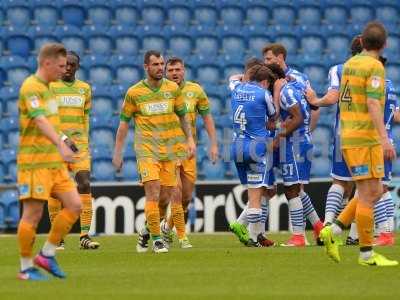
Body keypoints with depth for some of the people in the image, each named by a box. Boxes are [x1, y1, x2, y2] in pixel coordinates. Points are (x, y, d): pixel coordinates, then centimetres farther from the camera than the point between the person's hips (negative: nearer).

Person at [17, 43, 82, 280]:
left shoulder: (47, 87, 17)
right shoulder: (31, 87, -14)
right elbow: (40, 120, -29)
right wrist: (60, 145, -40)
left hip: (55, 162, 9)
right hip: (34, 162, -9)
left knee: (75, 205, 1)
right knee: (33, 214, -5)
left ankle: (47, 255, 10)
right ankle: (26, 268, 5)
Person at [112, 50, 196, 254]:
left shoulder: (173, 88, 7)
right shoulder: (134, 92, 0)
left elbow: (183, 116, 17)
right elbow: (124, 123, 6)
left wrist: (190, 140, 8)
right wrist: (117, 153, 5)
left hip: (170, 149, 3)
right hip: (147, 149, -3)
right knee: (153, 190, -14)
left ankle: (147, 232, 24)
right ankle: (156, 239, -8)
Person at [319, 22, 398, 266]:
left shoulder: (350, 64, 13)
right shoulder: (375, 66, -11)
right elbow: (372, 104, -21)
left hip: (349, 136, 8)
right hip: (366, 139, -8)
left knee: (375, 192, 14)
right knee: (369, 194, -4)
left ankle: (334, 230, 7)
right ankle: (367, 254, -2)